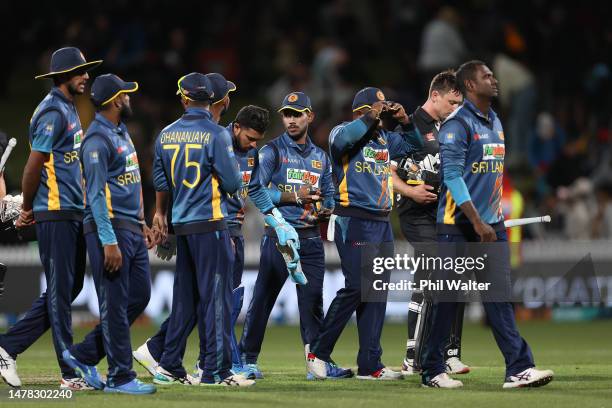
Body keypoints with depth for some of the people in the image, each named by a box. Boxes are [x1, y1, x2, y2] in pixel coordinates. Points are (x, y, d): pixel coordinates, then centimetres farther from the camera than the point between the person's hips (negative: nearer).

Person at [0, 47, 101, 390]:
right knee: (61, 291, -4)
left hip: (74, 213, 10)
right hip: (55, 214, -10)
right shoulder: (53, 112, -13)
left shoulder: (70, 110, 18)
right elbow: (34, 165, -15)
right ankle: (71, 373, -1)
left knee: (70, 287, 11)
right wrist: (29, 209, -3)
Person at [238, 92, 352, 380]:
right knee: (263, 297, -2)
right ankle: (247, 358, 7)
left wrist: (325, 209, -1)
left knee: (313, 299, 3)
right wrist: (294, 197, -16)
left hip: (311, 238, 4)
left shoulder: (320, 157, 17)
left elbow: (328, 195, 22)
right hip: (279, 236, -4)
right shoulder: (272, 151, 0)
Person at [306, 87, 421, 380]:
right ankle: (318, 352, -1)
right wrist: (371, 116, -19)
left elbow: (414, 143, 29)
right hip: (354, 222, -8)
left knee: (377, 293, 6)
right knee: (357, 288, -13)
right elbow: (343, 139, -28)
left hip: (382, 224, 8)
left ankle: (370, 364, 9)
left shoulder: (384, 139, 17)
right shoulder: (343, 132, -4)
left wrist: (404, 121, 10)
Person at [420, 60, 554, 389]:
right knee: (447, 299, -1)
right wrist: (477, 223, -21)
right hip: (458, 225, -7)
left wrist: (494, 218, 16)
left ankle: (519, 369, -5)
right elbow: (452, 176, -17)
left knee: (499, 297, 1)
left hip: (491, 225, 7)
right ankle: (432, 371, 7)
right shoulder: (458, 124, -10)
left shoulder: (495, 122, 15)